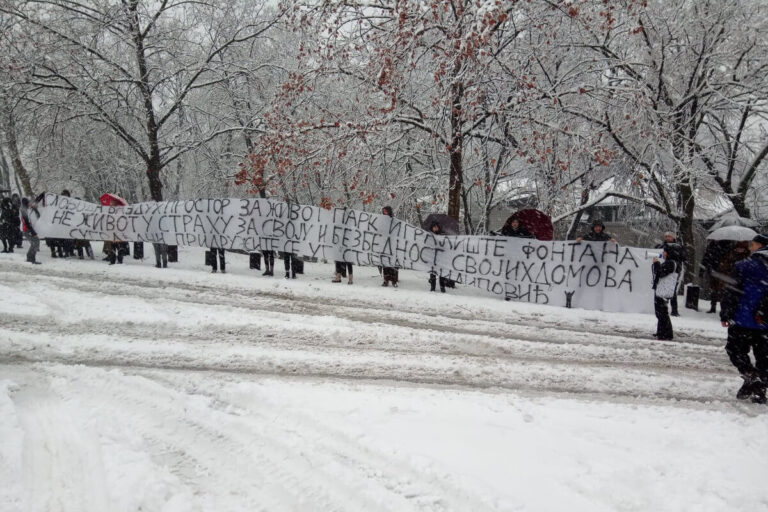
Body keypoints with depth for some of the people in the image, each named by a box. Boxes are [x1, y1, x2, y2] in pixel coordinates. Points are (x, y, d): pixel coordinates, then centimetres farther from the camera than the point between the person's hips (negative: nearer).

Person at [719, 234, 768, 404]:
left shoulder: (744, 266, -8)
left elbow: (731, 293, -9)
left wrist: (725, 315, -2)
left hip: (743, 319, -5)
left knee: (735, 349, 7)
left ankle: (751, 377, -14)